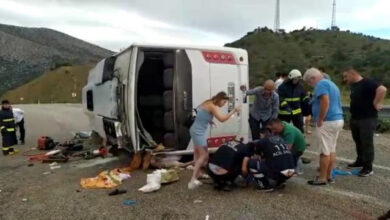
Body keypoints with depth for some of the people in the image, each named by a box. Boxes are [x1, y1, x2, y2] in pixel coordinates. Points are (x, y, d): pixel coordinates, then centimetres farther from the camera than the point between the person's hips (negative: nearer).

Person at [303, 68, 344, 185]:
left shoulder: (321, 84, -11)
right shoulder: (331, 84, 20)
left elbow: (325, 102, -25)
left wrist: (320, 120, -19)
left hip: (328, 121, -10)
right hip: (338, 119, 10)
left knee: (325, 151, -3)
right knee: (331, 150, 13)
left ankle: (322, 178, 4)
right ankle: (329, 176, 21)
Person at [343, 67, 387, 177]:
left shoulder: (367, 83, -16)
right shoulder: (353, 85, 12)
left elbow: (382, 89, -30)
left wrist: (376, 104, -24)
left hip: (367, 119, -9)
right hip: (355, 118, 9)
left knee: (367, 143, -2)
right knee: (358, 142, 18)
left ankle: (368, 168, 6)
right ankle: (360, 161, 33)